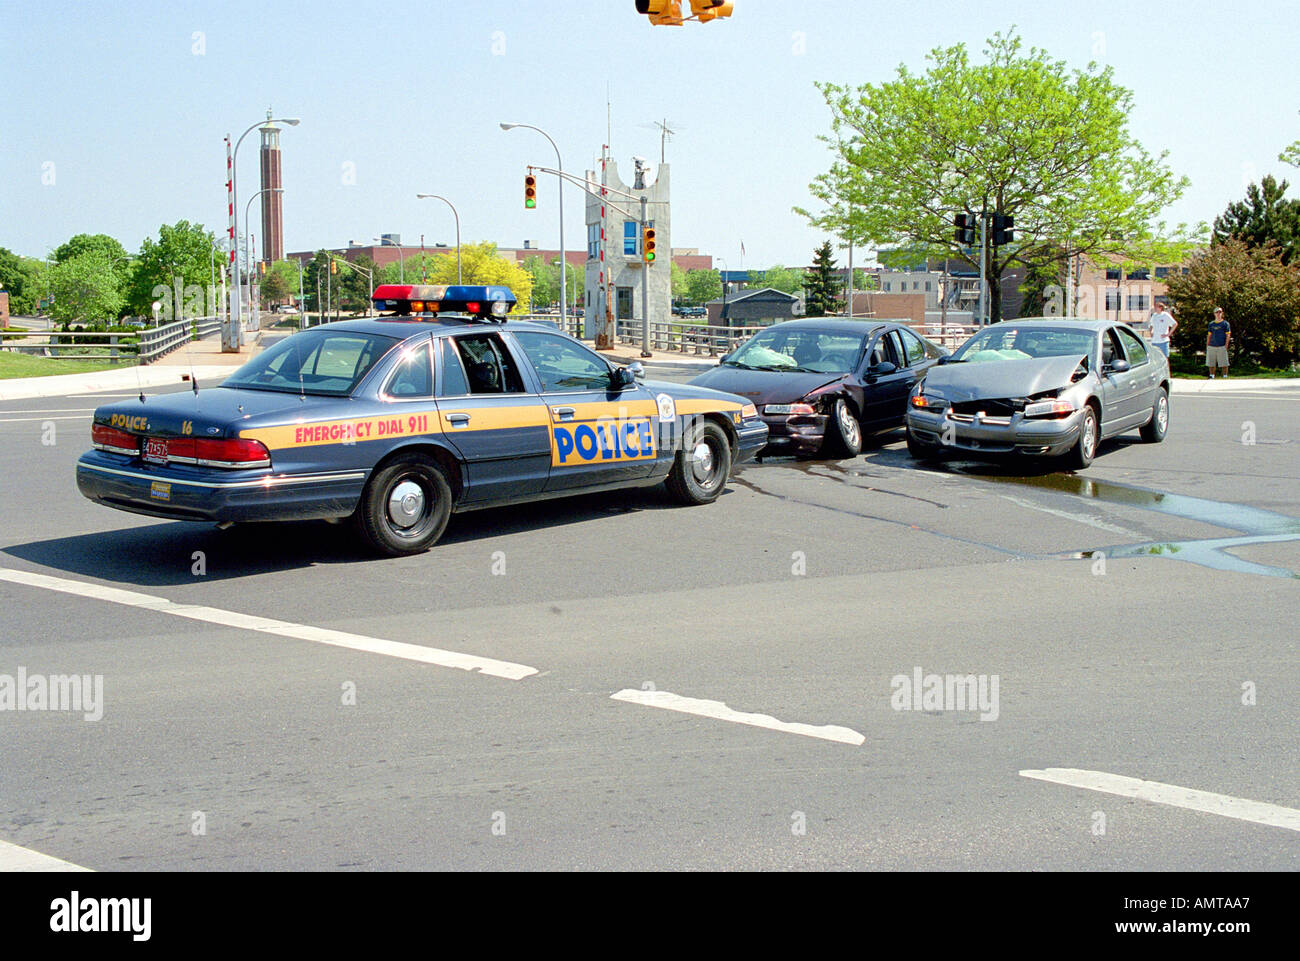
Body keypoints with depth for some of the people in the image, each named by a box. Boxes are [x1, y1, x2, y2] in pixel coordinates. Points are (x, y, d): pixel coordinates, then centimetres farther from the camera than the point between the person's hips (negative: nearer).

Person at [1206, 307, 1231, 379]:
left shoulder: (1225, 323, 4)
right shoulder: (1211, 324, 16)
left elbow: (1228, 335, 0)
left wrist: (1226, 346, -10)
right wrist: (1207, 346, 10)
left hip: (1222, 347, -4)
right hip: (1211, 346, 4)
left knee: (1224, 364, -6)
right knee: (1211, 364, 5)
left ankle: (1225, 376, -1)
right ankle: (1211, 376, 14)